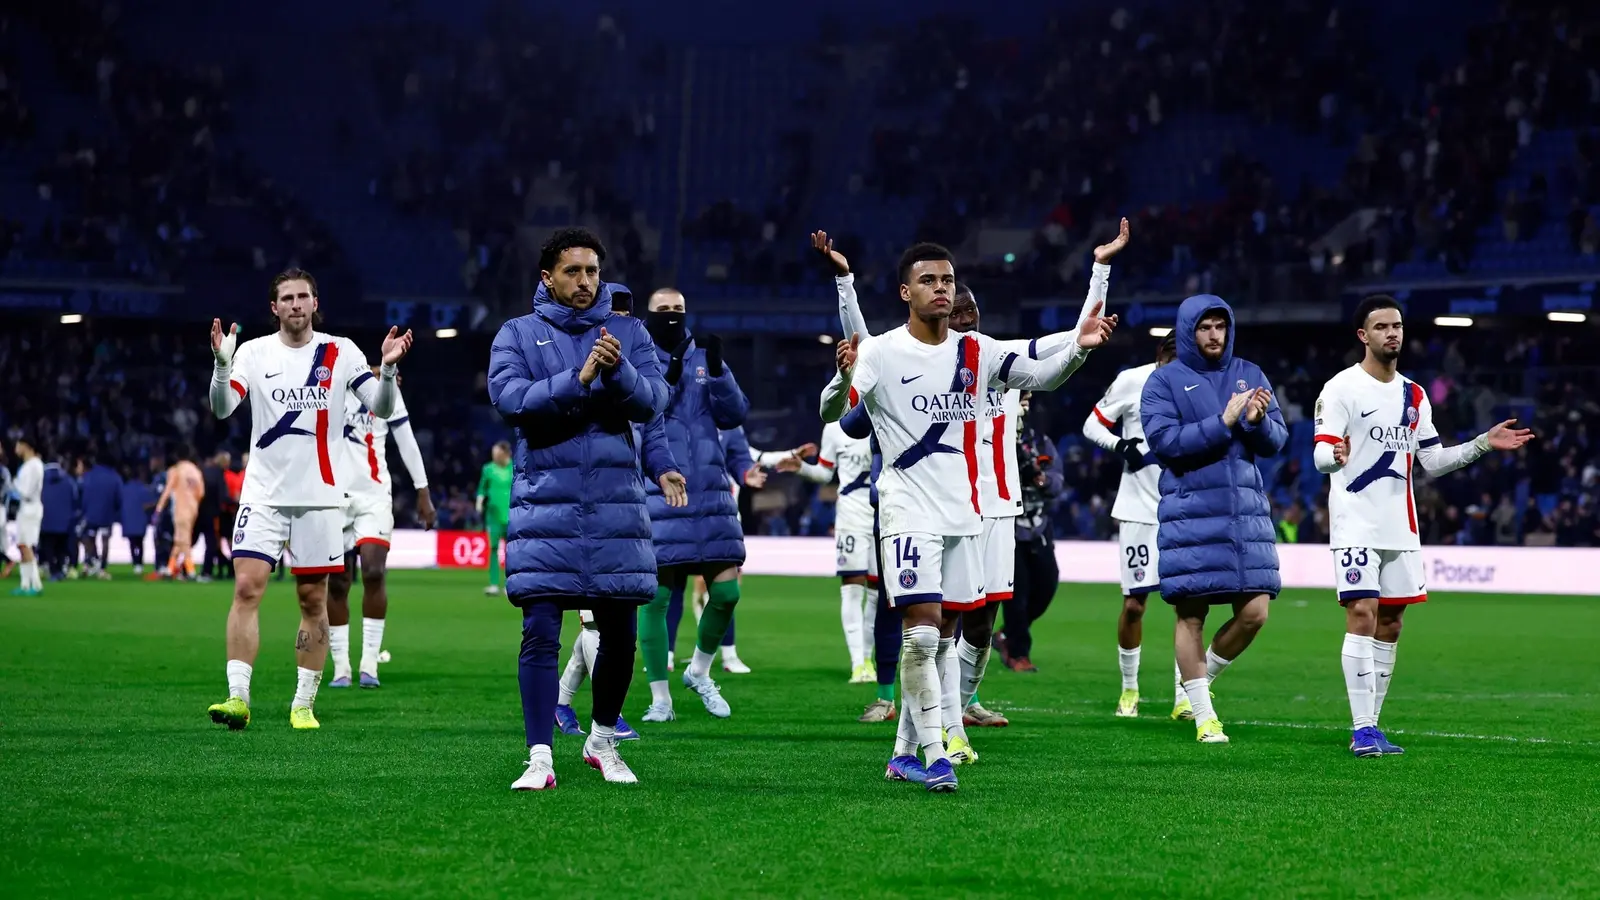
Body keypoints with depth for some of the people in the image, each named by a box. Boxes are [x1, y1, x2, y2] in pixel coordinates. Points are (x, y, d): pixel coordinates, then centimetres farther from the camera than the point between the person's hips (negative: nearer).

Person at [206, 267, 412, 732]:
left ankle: (304, 705, 11)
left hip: (319, 494, 1)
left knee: (313, 601, 3)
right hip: (264, 492, -1)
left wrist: (388, 367, -19)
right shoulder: (254, 352, 2)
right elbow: (221, 408, -9)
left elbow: (382, 407, 0)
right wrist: (222, 364, -27)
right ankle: (238, 698, -12)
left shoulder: (341, 352, 3)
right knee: (247, 588, -12)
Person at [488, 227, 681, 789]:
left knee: (620, 634, 7)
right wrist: (578, 379, -20)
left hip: (617, 507, 2)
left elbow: (651, 404, -3)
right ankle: (540, 759, -5)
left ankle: (602, 742, 26)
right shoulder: (518, 335, 6)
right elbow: (511, 399, -10)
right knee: (540, 634, -8)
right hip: (544, 506, -2)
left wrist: (618, 371, -22)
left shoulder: (628, 332, 9)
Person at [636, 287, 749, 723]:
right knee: (656, 595, -3)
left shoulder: (703, 360, 12)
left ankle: (699, 672, 25)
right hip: (658, 497, -3)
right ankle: (660, 700, 7)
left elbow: (734, 414, 2)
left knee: (726, 591, 0)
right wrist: (667, 381, -19)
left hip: (710, 494, 3)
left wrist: (717, 370, -12)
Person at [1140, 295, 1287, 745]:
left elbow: (1276, 442, 9)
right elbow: (1164, 441, -12)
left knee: (1254, 612, -2)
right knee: (1191, 614, -2)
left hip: (1246, 509, 4)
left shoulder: (1250, 375, 12)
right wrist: (1223, 423, -18)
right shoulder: (1164, 381, 1)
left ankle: (1202, 678, 23)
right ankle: (1204, 716, 8)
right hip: (1190, 512, -4)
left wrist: (1258, 421, -13)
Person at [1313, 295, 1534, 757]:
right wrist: (1334, 457, -36)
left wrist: (1485, 442, 10)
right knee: (1362, 615, -15)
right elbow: (1321, 455, -13)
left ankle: (1370, 725, 14)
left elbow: (1433, 461, 18)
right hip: (1355, 523, -6)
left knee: (1390, 624, 7)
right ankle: (1362, 728, -14)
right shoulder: (1342, 388, -5)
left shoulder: (1414, 395, 15)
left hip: (1401, 526, 7)